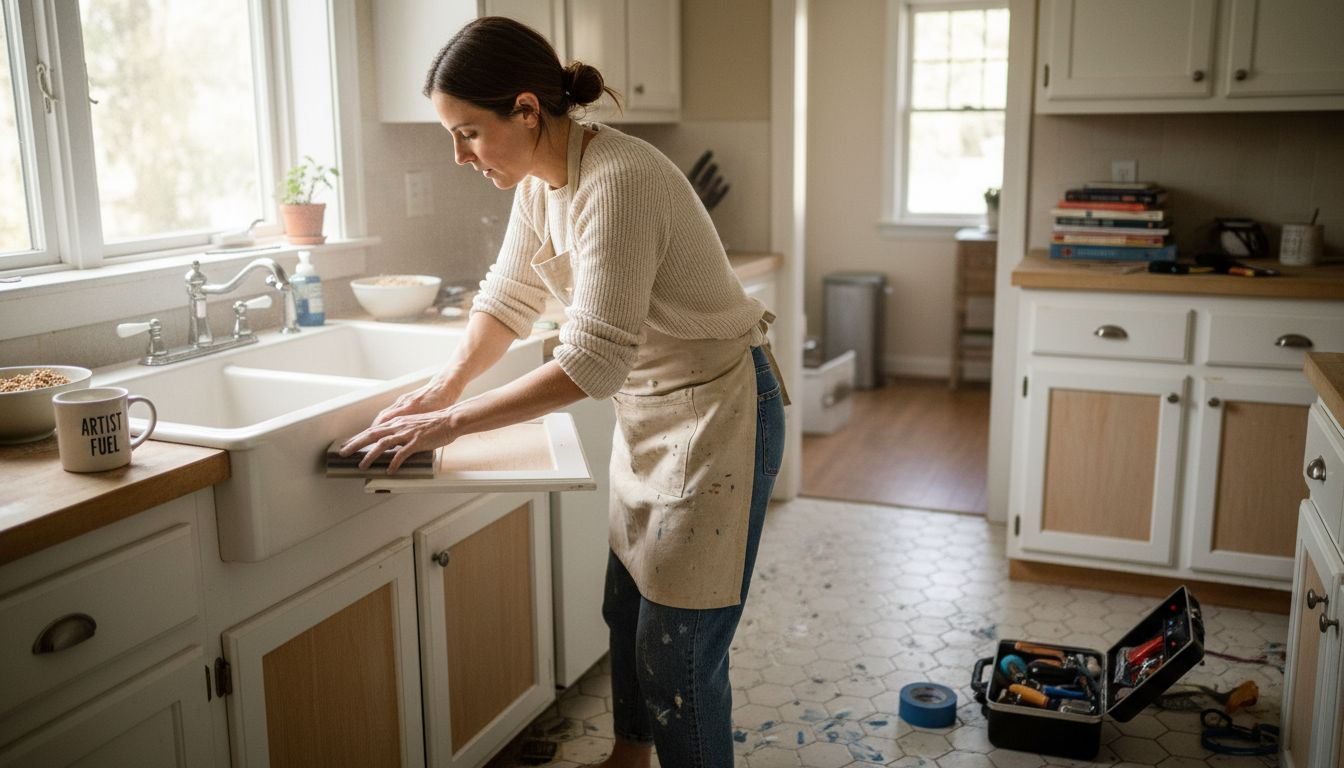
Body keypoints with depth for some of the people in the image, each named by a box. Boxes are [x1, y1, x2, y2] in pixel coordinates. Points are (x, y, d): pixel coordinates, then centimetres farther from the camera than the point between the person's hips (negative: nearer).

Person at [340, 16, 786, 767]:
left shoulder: (618, 182, -28)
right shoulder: (539, 179, -1)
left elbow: (591, 363, -31)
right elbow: (509, 297, 10)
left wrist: (452, 423, -25)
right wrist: (445, 384, -4)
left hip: (718, 413, -9)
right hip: (648, 409, 9)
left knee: (678, 651, -2)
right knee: (627, 608, 21)